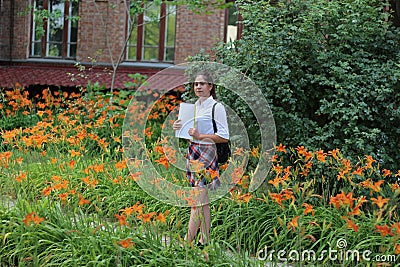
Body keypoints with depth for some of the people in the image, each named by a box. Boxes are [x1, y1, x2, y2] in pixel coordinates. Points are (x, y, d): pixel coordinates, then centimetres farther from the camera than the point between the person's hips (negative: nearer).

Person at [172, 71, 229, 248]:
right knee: (202, 201, 9)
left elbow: (224, 137, -11)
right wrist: (179, 128, 6)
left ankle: (188, 240, -12)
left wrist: (200, 136, -17)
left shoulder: (216, 107, -7)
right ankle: (205, 241, 13)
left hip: (206, 153, -8)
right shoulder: (194, 106, 16)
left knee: (198, 200, -10)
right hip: (193, 152, 8)